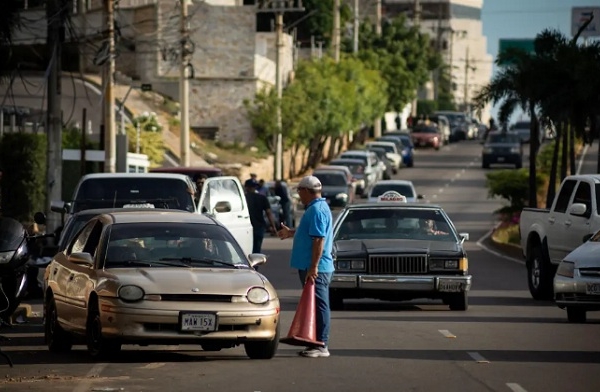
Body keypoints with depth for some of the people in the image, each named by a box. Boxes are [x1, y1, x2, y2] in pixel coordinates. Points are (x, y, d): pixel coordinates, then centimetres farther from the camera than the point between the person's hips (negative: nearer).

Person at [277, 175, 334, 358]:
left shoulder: (317, 210, -17)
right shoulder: (318, 207, 16)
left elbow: (319, 240, -23)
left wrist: (313, 267, -26)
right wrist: (291, 232, 44)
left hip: (316, 269, -11)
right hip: (310, 267, 11)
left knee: (319, 306, -8)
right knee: (316, 306, 13)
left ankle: (321, 345, -7)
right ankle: (318, 343, 17)